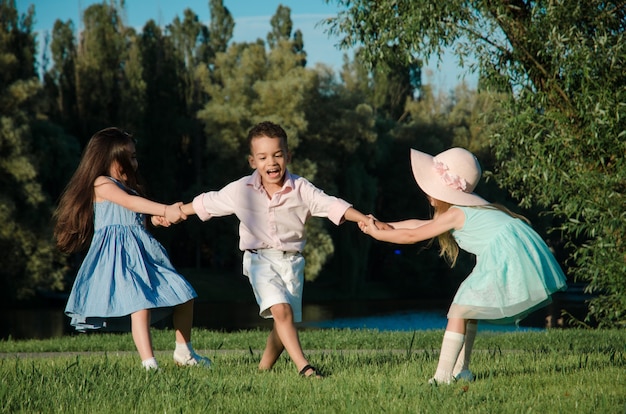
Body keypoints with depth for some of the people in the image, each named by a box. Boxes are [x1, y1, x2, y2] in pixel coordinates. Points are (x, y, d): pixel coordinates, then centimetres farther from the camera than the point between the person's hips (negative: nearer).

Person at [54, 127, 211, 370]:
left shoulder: (127, 186, 25)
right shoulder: (101, 184, -3)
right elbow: (130, 202, -18)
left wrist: (155, 220, 3)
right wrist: (165, 210, -27)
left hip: (142, 254, 9)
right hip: (118, 255, -9)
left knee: (184, 295, 9)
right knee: (140, 304, -26)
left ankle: (184, 353, 22)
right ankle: (149, 364, -30)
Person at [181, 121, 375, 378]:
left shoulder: (301, 189, -5)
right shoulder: (241, 190, -3)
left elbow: (333, 206, -13)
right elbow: (206, 203, 10)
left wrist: (366, 220, -26)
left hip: (291, 261, 2)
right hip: (260, 259, -2)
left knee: (286, 322, 4)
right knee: (281, 310, -23)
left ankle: (264, 368, 22)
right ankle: (303, 366, -27)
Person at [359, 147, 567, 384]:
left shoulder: (455, 214, -9)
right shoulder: (466, 208, 20)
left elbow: (412, 236, -7)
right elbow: (421, 225, 26)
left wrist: (377, 234, 5)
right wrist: (384, 225, 24)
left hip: (506, 258, -10)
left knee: (459, 311, -9)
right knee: (469, 310, 20)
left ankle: (443, 376, -12)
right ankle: (460, 370, 24)